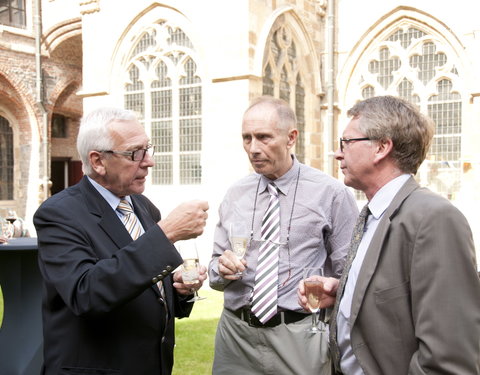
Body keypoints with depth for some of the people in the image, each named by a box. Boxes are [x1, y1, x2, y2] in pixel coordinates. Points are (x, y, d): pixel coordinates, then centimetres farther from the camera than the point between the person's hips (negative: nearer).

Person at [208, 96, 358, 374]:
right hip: (235, 331, 3)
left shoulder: (331, 193, -6)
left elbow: (348, 276, -5)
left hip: (299, 339, -3)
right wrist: (222, 267, -10)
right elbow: (216, 272, 10)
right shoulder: (235, 195, 5)